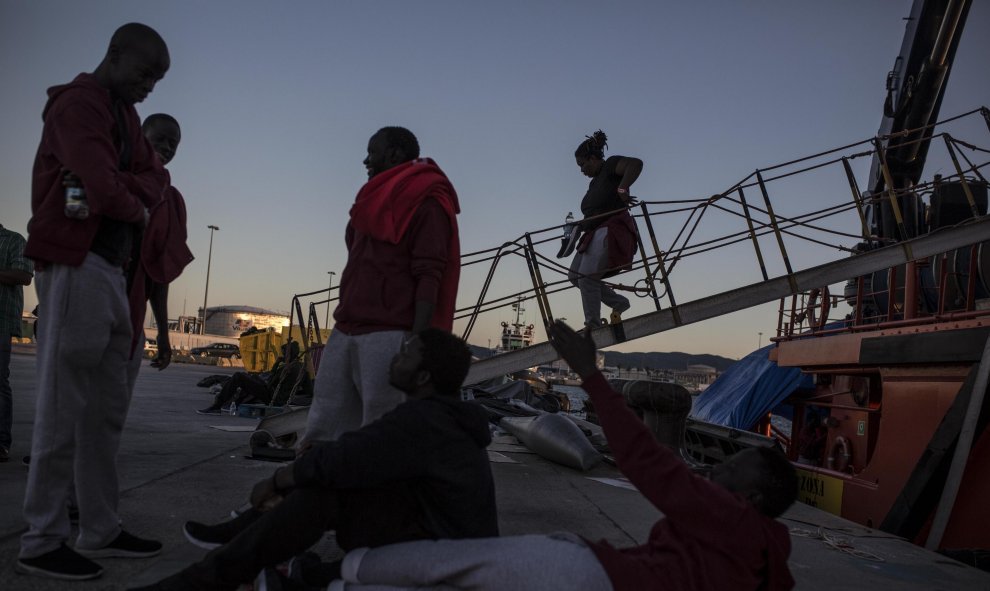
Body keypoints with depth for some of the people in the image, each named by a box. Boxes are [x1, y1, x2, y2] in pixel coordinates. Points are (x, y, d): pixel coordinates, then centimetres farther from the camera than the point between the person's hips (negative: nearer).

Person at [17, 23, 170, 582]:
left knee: (108, 409, 10)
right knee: (64, 410, -6)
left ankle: (101, 530, 18)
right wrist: (136, 208, -1)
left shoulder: (124, 113, 21)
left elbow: (156, 178, 10)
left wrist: (123, 189, -11)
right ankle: (42, 542, 2)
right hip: (77, 264, -9)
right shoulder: (79, 103, -8)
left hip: (112, 268, 9)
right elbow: (103, 186, -21)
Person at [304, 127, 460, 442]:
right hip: (347, 332, 9)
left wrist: (416, 340, -20)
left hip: (389, 335, -9)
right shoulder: (376, 201, 24)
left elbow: (429, 276, -12)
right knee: (322, 431, 5)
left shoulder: (425, 202, -3)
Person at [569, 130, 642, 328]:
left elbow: (636, 164, -24)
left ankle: (593, 326, -8)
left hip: (611, 231, -10)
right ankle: (618, 303, 13)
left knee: (587, 276, -16)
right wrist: (580, 226, 17)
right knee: (574, 275, 8)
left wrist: (622, 188, -35)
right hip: (595, 233, 10)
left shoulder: (611, 165, -5)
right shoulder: (595, 182, 22)